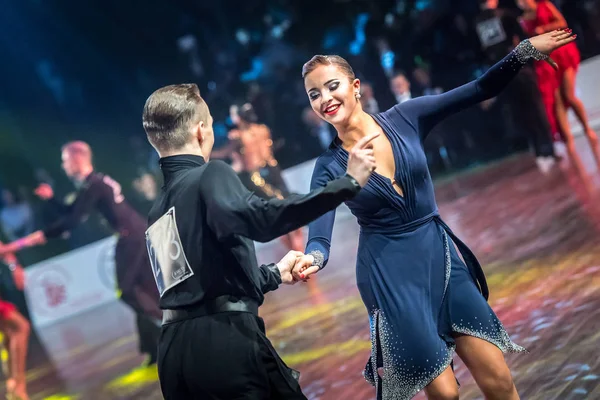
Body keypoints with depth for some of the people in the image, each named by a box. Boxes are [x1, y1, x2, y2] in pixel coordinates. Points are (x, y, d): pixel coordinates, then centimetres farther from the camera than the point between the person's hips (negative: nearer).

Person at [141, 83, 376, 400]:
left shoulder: (157, 212, 19)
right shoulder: (210, 176, -4)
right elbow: (259, 219, -25)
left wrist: (274, 274, 43)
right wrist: (347, 183, -24)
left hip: (175, 350, 7)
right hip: (225, 341, -7)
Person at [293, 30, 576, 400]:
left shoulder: (403, 119, -3)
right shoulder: (328, 168, -6)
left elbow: (480, 91, -2)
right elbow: (319, 238, -13)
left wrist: (526, 51, -13)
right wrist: (310, 259, -36)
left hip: (441, 256, 3)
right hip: (391, 276, -2)